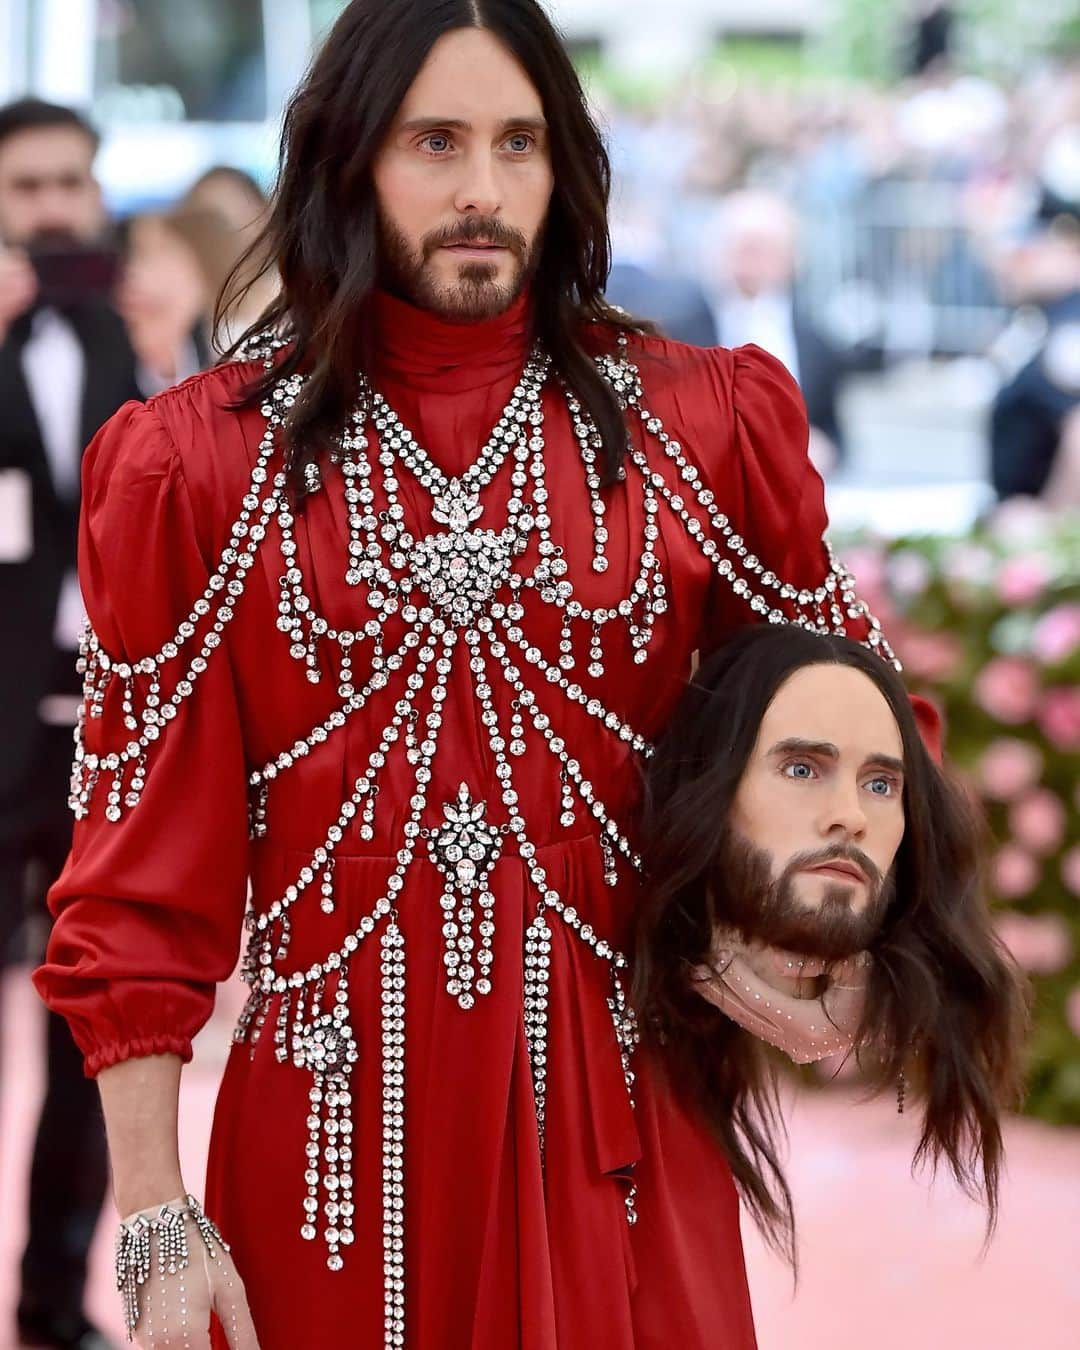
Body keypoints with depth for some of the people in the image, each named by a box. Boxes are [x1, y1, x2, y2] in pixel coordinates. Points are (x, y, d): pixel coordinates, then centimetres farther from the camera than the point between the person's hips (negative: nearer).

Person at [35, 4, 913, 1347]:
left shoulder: (700, 425, 2)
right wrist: (158, 1226, -6)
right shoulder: (195, 461, -2)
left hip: (613, 1121, 1)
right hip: (335, 1126, -1)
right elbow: (142, 860, -2)